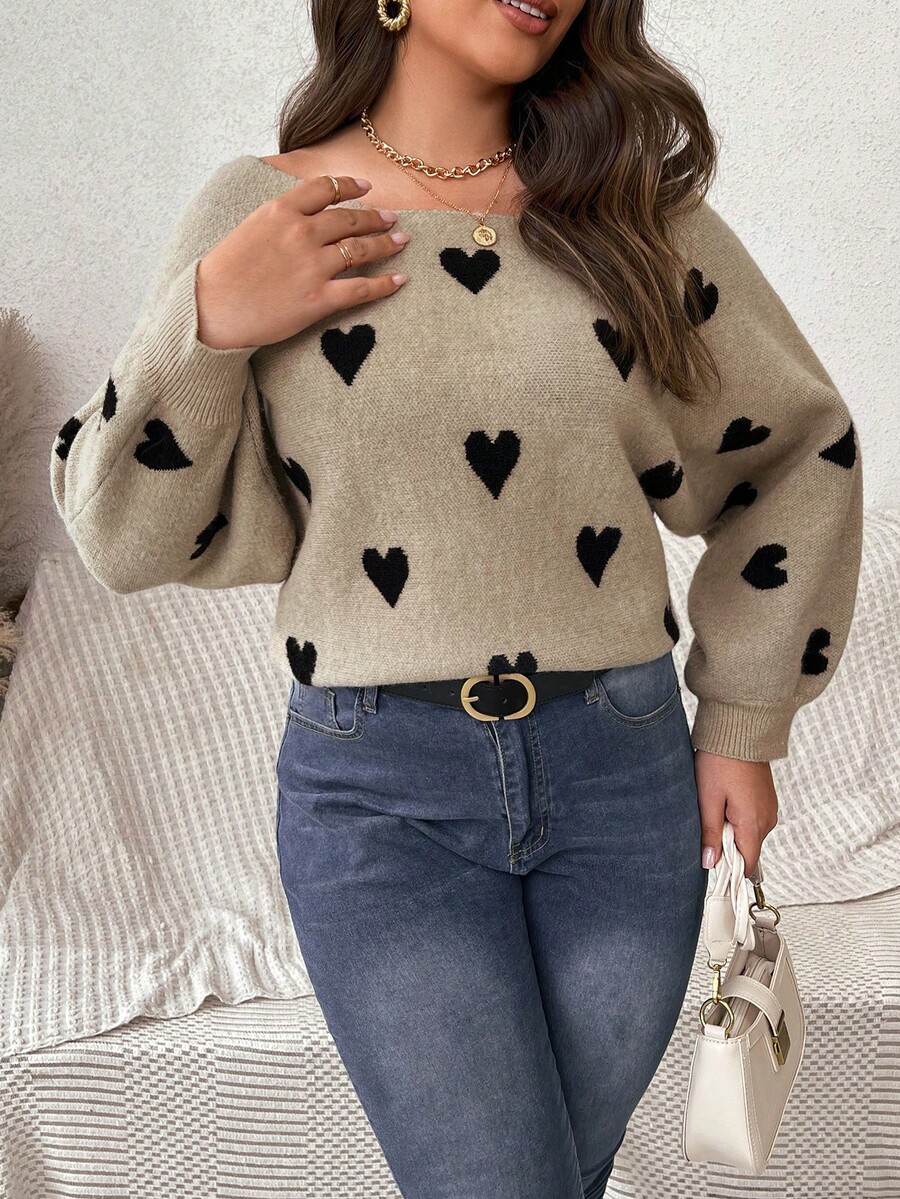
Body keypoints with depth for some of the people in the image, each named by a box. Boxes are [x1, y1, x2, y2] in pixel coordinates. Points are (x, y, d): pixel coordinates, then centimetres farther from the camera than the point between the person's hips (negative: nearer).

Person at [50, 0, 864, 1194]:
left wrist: (745, 720, 8)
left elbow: (800, 452, 12)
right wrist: (206, 323, -15)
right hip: (376, 783, -2)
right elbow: (129, 534, 1)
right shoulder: (257, 210, -1)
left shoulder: (634, 204, 3)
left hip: (625, 768, 3)